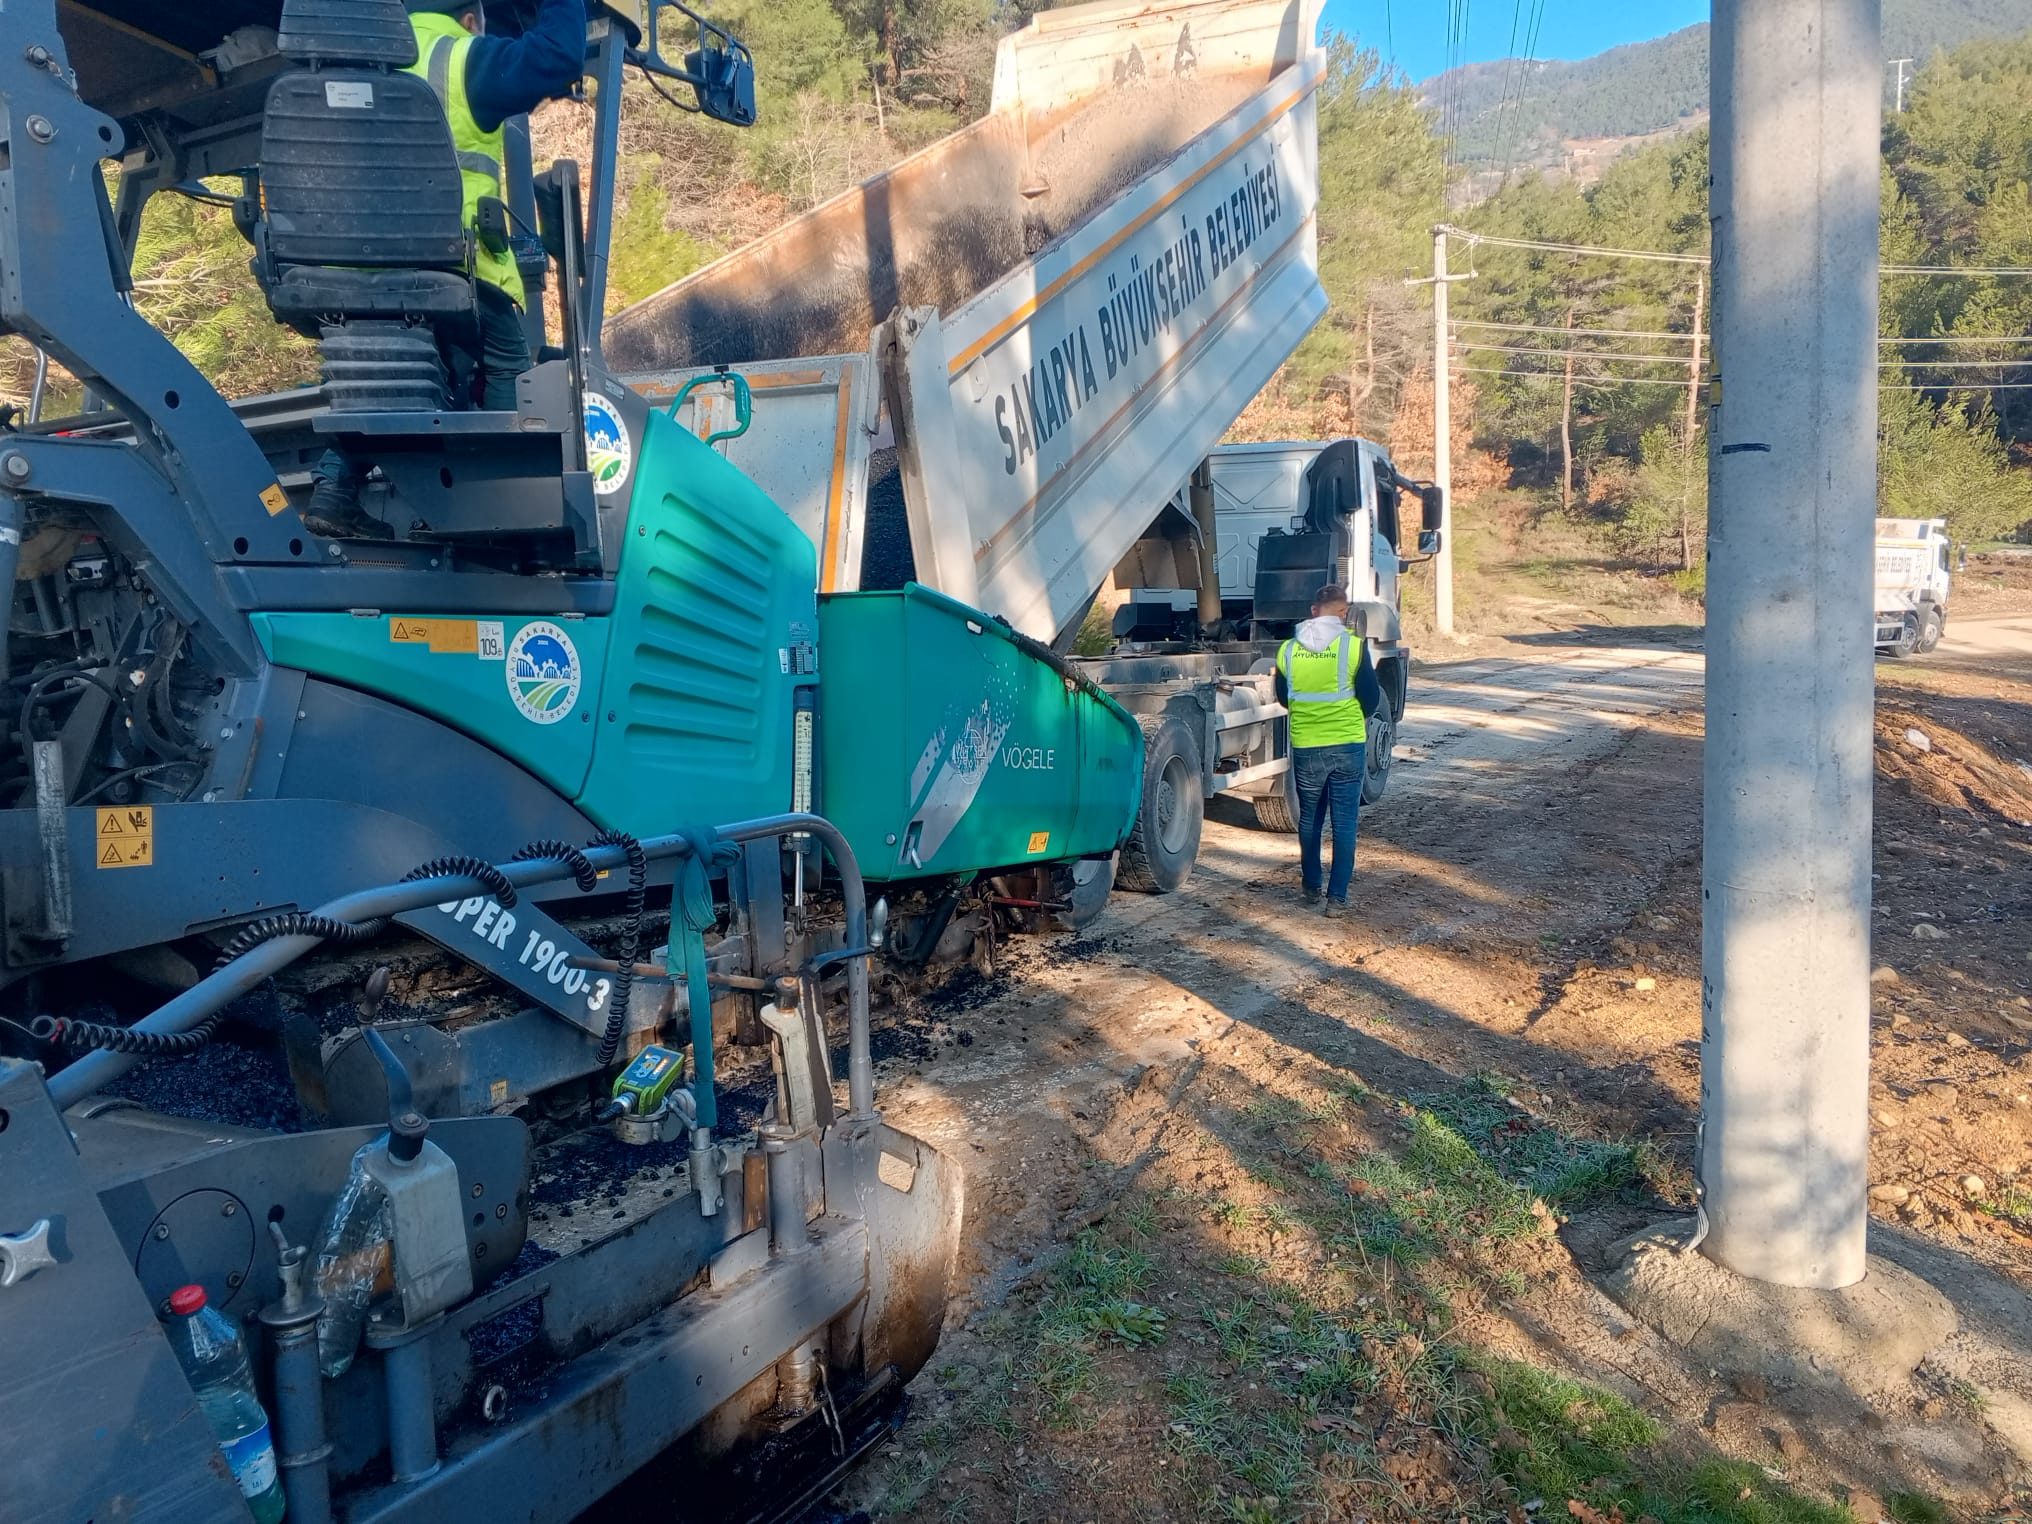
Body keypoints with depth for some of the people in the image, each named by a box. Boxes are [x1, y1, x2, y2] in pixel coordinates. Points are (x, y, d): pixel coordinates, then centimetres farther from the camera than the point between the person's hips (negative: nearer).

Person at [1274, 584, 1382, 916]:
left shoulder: (1288, 649, -1)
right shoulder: (1354, 646, -10)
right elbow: (1371, 699, -5)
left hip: (1305, 747, 3)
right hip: (1347, 744, -2)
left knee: (1309, 818, 18)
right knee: (1344, 821, 4)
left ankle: (1312, 887, 28)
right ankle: (1337, 897, 3)